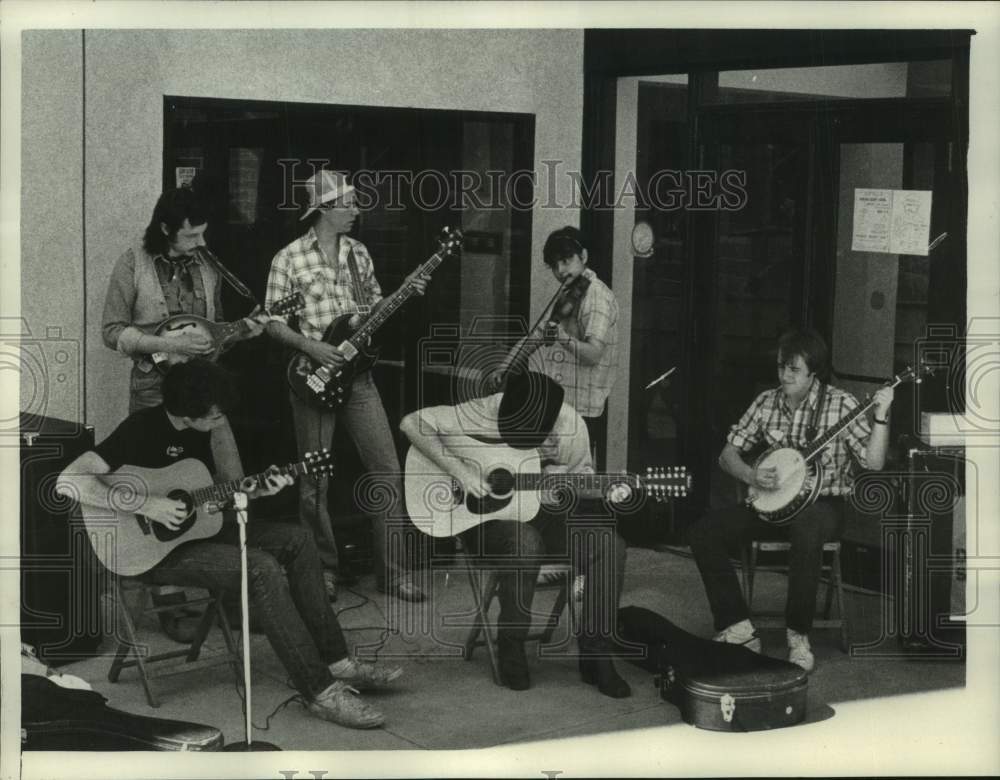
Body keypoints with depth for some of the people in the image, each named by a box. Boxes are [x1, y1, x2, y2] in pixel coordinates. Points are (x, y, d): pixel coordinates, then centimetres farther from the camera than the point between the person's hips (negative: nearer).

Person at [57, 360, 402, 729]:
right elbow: (68, 481, -30)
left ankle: (336, 662, -2)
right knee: (262, 569, -27)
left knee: (296, 540, -2)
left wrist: (258, 489, -7)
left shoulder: (203, 430, 3)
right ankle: (319, 692, -24)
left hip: (197, 528, 9)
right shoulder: (141, 429, -21)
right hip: (155, 550, -9)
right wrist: (146, 504, -33)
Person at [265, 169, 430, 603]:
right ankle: (323, 570, 18)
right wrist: (312, 347, -17)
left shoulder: (358, 253, 10)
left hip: (357, 375, 4)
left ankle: (390, 570, 5)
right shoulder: (289, 260, -5)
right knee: (315, 482, 2)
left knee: (388, 469, -2)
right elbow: (273, 324, -5)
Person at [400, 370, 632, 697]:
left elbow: (579, 471, 8)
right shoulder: (481, 413, -19)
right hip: (483, 515, -3)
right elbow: (411, 423, -18)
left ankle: (595, 655, -10)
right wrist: (460, 472, -24)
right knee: (525, 543, -38)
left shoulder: (570, 428, -10)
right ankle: (511, 645, -15)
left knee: (608, 546, -22)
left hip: (545, 511, 3)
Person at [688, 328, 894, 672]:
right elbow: (728, 453, 9)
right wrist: (751, 475, -10)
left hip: (822, 505, -5)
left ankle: (798, 636, -26)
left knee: (806, 528, -41)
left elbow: (873, 462, -12)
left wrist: (880, 418, -25)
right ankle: (739, 629, -11)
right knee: (703, 532, -16)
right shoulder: (767, 402, 6)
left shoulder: (840, 404, -6)